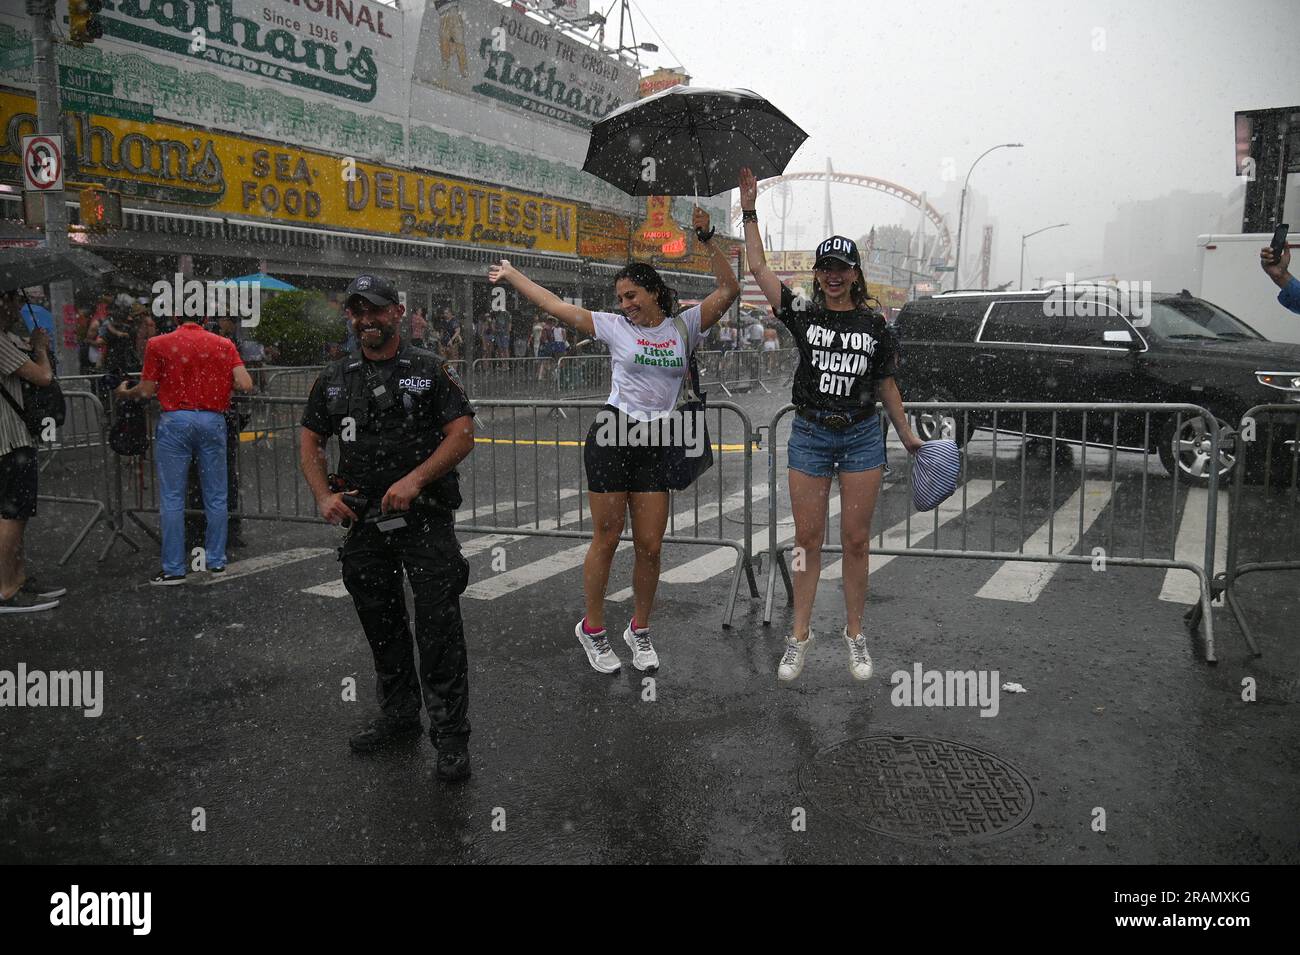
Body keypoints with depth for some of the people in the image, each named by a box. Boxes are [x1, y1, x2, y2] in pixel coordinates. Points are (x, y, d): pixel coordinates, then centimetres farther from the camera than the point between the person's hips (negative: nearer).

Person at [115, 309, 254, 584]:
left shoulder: (158, 344, 1)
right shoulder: (224, 345, 5)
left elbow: (146, 391, 1)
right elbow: (245, 385, -4)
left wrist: (124, 393, 22)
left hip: (175, 420, -2)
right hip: (213, 420, 2)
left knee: (172, 497, 2)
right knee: (216, 495, 10)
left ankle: (174, 569, 4)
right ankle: (216, 561, 16)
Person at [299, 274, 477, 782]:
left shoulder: (430, 369, -2)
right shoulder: (334, 378, 11)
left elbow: (462, 435, -8)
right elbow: (310, 441, 16)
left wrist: (414, 480, -19)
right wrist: (324, 496, 0)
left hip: (425, 516, -5)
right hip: (365, 520, 5)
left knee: (438, 626, -7)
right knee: (381, 623, 16)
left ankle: (450, 735, 3)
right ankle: (398, 716, 33)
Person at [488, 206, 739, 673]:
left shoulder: (684, 325, 8)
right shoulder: (615, 326, 4)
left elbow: (728, 291, 1)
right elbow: (555, 305, 5)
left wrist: (707, 239, -6)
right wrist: (511, 275, 8)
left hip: (656, 445, 2)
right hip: (612, 435, -2)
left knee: (650, 545, 4)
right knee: (606, 539, 3)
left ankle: (639, 630, 23)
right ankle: (592, 629, 19)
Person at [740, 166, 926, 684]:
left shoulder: (874, 324, 3)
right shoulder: (802, 313, 1)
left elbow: (885, 383, 12)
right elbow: (758, 268, -3)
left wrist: (907, 433, 15)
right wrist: (749, 209, -6)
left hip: (862, 436, 0)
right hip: (810, 435, 0)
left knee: (856, 541, 5)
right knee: (807, 538, 5)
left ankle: (854, 635, 19)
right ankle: (800, 637, 16)